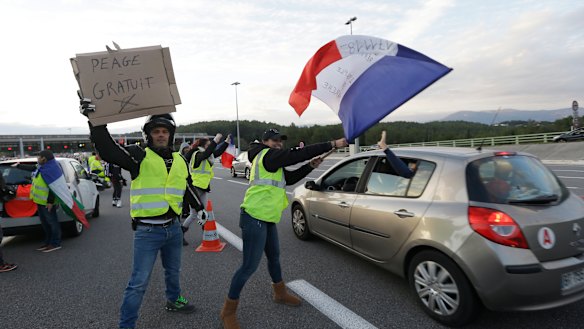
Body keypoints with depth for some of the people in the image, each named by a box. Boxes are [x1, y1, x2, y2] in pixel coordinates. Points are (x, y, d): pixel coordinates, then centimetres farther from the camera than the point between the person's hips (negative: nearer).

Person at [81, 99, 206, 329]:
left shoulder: (180, 161, 7)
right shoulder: (139, 156, -10)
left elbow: (188, 189, 20)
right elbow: (108, 150, -26)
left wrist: (200, 209, 25)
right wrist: (95, 121, -37)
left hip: (173, 228, 6)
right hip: (147, 231, -6)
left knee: (173, 271, 25)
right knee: (139, 282, 1)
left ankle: (173, 301, 50)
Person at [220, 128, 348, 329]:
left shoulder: (270, 160, 18)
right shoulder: (268, 154, -13)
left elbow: (289, 178, 18)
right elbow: (298, 154, -21)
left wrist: (311, 166, 4)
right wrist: (332, 145, -19)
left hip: (266, 218, 11)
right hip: (255, 218, -11)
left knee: (274, 257, 24)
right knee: (250, 266, -5)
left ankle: (280, 294, 44)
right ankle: (228, 311, 10)